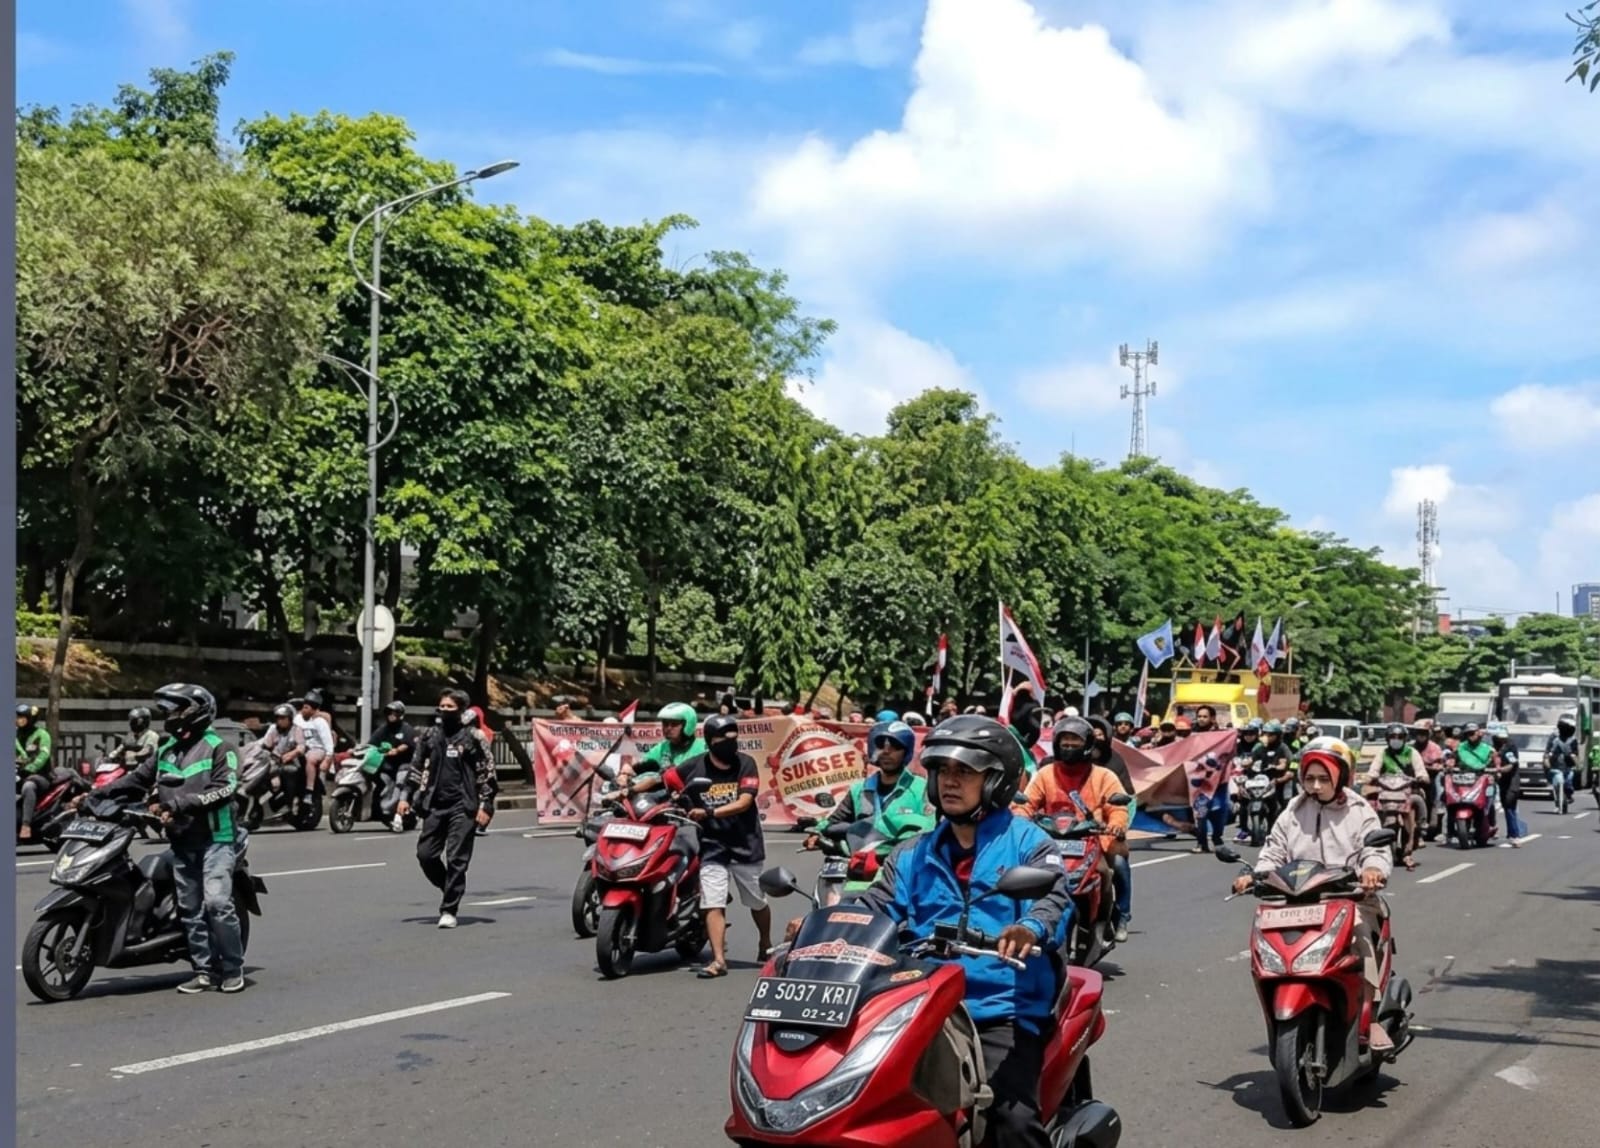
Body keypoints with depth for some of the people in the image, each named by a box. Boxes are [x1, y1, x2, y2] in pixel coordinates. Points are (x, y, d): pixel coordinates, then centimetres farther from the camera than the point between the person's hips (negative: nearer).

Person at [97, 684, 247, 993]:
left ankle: (233, 969, -6)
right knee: (190, 908, 7)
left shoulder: (217, 747, -5)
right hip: (182, 842, 7)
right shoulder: (166, 751, 16)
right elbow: (137, 779, 15)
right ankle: (205, 970, 13)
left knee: (217, 902, -15)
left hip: (215, 839, -7)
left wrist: (180, 803, -23)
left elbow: (223, 789, -16)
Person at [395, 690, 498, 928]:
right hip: (435, 805, 5)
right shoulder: (430, 735, 10)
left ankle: (449, 910, 3)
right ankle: (451, 889, 26)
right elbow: (416, 768, 17)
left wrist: (485, 806, -9)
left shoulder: (473, 737, -4)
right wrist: (405, 797, 9)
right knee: (425, 854, 3)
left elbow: (487, 773, -4)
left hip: (463, 807, -5)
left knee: (456, 859, -4)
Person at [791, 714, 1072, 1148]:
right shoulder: (914, 855, 21)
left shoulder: (1027, 842, 4)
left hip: (1003, 1011, -4)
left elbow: (1055, 898, -12)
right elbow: (878, 904, 11)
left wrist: (1030, 929, -36)